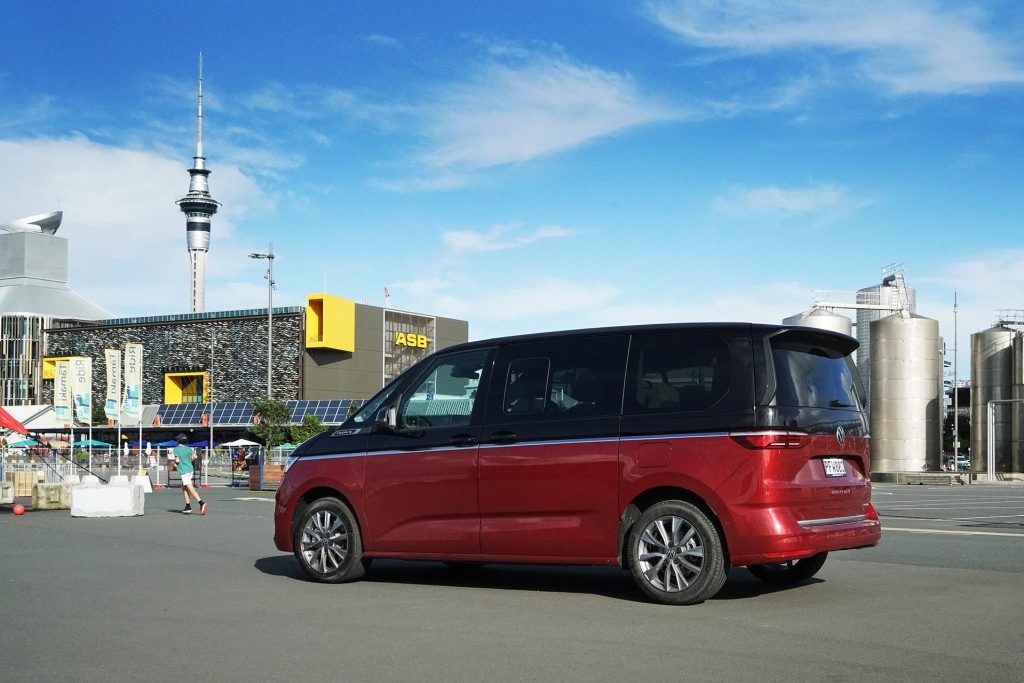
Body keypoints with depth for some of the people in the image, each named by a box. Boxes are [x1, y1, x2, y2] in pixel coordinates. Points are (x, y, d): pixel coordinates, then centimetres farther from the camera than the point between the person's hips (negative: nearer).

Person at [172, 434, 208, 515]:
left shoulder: (176, 449, -5)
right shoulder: (188, 448, 11)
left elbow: (177, 460, -13)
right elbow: (194, 456, 1)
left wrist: (174, 461, 8)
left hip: (183, 471, -7)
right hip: (190, 469, 7)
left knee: (191, 489, -14)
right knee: (183, 487, 19)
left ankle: (201, 503, -31)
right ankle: (188, 506, 16)